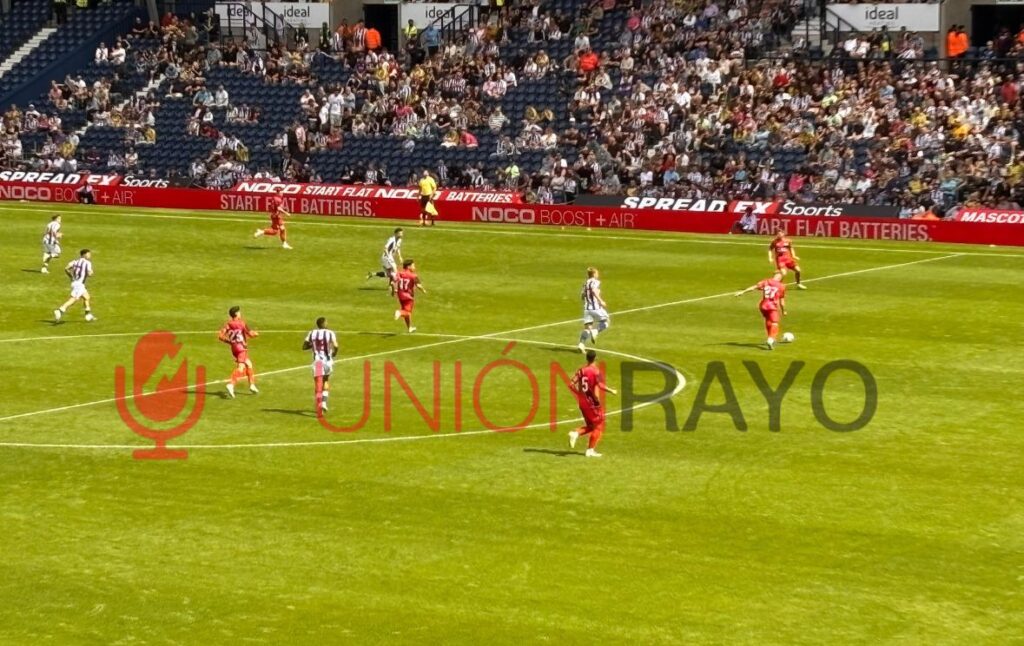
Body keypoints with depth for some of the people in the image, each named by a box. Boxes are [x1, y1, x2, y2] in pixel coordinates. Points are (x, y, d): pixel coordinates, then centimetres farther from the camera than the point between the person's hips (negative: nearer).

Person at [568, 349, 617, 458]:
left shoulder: (581, 370, 4)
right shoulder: (596, 371, -13)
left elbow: (571, 385, -1)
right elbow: (600, 385, -25)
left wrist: (579, 394, 13)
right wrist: (611, 391, -10)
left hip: (582, 402, 6)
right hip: (593, 403, -6)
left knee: (590, 425, 21)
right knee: (598, 426, 7)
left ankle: (575, 433, -4)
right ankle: (590, 450, 4)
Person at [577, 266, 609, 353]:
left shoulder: (586, 283, 16)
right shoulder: (595, 282, -5)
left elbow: (582, 295, 20)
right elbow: (594, 291, -24)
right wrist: (600, 301, -24)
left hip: (587, 308, 6)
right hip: (596, 307, -6)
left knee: (587, 327, 4)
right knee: (606, 321, 10)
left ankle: (581, 344, -13)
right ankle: (595, 332, -15)